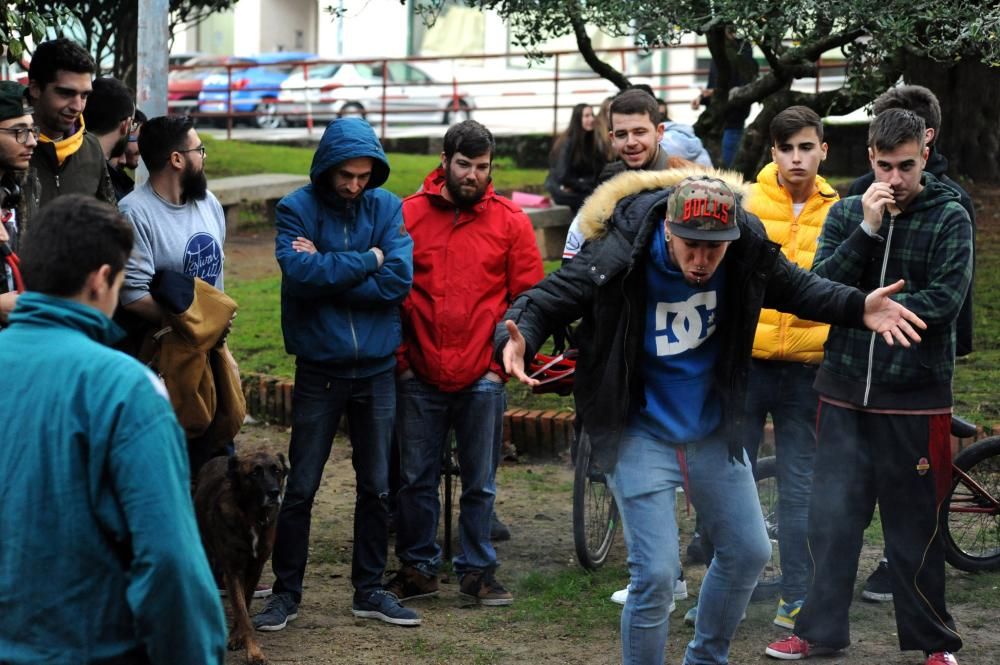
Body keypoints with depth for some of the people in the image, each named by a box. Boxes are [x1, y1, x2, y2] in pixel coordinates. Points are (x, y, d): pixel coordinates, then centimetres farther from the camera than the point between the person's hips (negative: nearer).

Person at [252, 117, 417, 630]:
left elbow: (398, 281, -13)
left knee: (376, 487, 11)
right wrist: (366, 260, -15)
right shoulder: (297, 209, -6)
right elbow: (299, 272, -23)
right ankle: (286, 592, 15)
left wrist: (327, 270, -16)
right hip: (319, 370, -2)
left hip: (377, 369, 2)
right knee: (301, 488, 3)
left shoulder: (388, 208, -1)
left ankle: (370, 589, 23)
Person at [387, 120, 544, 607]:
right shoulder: (408, 214, 1)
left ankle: (477, 571, 19)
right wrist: (399, 357, 1)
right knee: (416, 479, 9)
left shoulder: (510, 221, 2)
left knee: (480, 483, 8)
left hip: (483, 378, 0)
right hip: (419, 378, 0)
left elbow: (528, 297, 4)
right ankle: (418, 569, 21)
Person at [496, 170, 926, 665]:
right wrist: (517, 339, -42)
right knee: (655, 575, -10)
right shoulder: (615, 261, -26)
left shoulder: (748, 249, -13)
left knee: (748, 553, 16)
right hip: (641, 434, -5)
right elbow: (545, 300, -20)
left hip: (713, 430, 5)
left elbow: (797, 288, 5)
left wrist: (858, 308, -11)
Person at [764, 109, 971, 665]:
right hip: (846, 390, 3)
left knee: (914, 525, 5)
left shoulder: (950, 217, -2)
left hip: (915, 394, -3)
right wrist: (868, 229, -14)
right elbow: (821, 286, -4)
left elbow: (945, 299, -12)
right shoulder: (846, 213, 7)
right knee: (833, 516, 5)